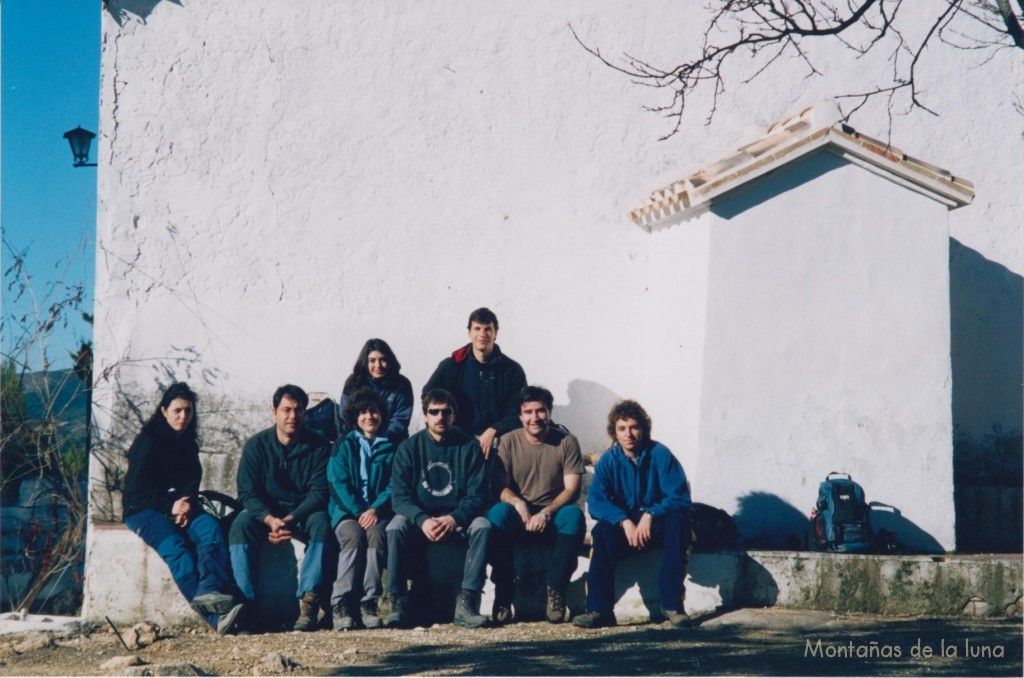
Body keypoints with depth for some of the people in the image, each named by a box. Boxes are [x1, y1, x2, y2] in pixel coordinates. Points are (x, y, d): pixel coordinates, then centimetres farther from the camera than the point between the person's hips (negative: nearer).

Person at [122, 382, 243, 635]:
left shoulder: (188, 445, 17)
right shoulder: (148, 441, -1)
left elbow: (193, 482, 13)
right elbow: (138, 487, -7)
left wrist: (186, 505, -10)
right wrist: (170, 506, -16)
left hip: (181, 507, 6)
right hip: (144, 510, -5)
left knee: (211, 529, -28)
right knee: (176, 548, -33)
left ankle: (209, 593, -51)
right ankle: (213, 616, -50)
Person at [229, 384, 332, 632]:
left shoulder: (318, 446, -4)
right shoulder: (256, 445, -3)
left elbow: (319, 492, -11)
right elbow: (248, 492, -9)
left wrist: (291, 519, -27)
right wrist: (271, 520, -28)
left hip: (304, 512, -1)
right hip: (265, 513, 1)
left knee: (321, 523, -33)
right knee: (240, 525, -30)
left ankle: (308, 603, -37)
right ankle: (246, 602, -34)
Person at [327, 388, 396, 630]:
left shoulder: (391, 447, 16)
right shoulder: (344, 446, 15)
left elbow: (394, 485, 6)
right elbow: (338, 483, 3)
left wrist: (375, 509, -13)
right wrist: (359, 512, -13)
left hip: (378, 512, 0)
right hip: (347, 511, 0)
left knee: (376, 535, -33)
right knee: (354, 536, -33)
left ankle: (369, 604, -35)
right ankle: (341, 605, -36)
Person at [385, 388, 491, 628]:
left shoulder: (468, 447, 0)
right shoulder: (409, 447, 1)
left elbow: (477, 495, -5)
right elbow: (399, 496, -7)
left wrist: (454, 518, -25)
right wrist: (422, 520, -26)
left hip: (458, 522, 0)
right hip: (419, 521, 0)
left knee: (482, 525, -29)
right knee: (396, 526, -30)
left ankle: (466, 603, -31)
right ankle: (399, 603, -27)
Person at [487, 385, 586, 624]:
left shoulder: (567, 441, 0)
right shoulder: (509, 441, 3)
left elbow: (572, 489, -7)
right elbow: (500, 486, -3)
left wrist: (546, 513, -24)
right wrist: (518, 504, -26)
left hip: (553, 516, 0)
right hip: (519, 515, 1)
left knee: (574, 515, -33)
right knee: (497, 512, -32)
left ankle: (555, 590, -24)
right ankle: (503, 594, -25)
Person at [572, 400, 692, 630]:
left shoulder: (660, 455, -8)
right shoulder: (608, 461, -2)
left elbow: (680, 497, -15)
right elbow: (595, 501, -13)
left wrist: (650, 515, -29)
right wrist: (625, 522, -28)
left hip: (658, 524, -1)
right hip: (624, 526, 1)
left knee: (678, 520, -33)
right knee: (603, 531, -30)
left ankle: (672, 604, -32)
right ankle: (599, 609, -34)